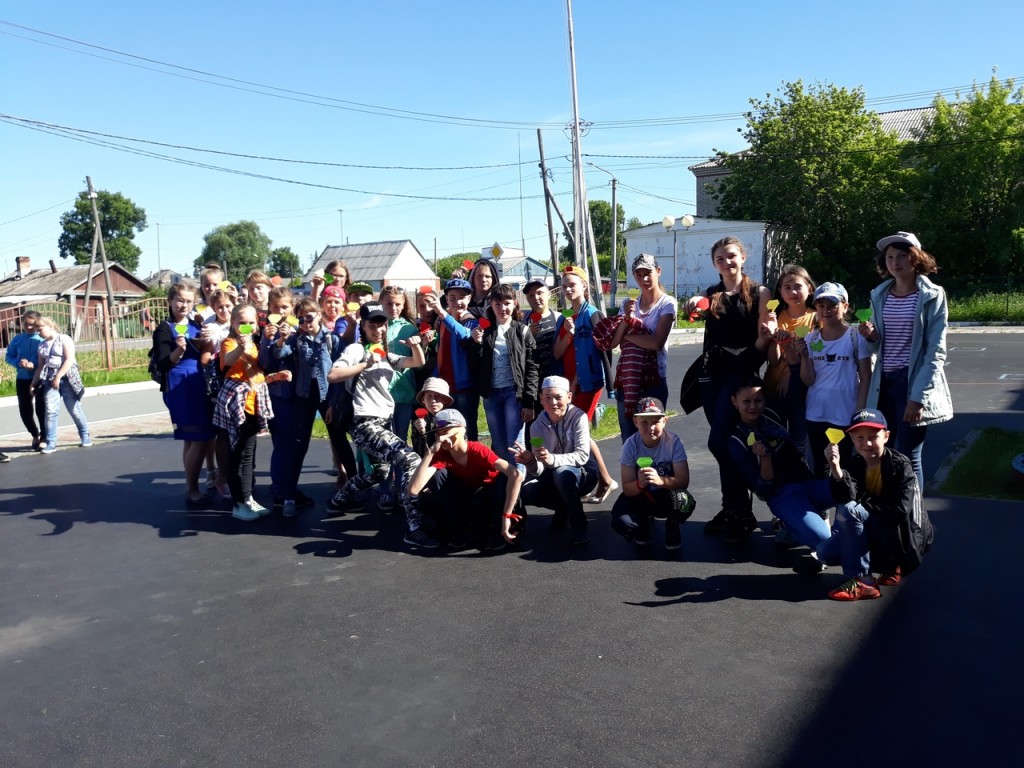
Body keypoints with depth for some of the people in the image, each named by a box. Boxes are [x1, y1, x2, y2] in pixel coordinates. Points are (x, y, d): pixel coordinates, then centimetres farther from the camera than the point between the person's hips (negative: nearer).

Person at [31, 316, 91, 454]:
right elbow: (40, 366, 16)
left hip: (67, 378, -4)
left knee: (75, 409, 1)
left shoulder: (64, 339, -3)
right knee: (50, 411, -5)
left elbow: (69, 360, -13)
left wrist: (58, 377, -19)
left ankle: (85, 436, 17)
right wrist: (34, 383, 10)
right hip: (49, 380, 4)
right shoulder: (41, 345, 14)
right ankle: (51, 443, -3)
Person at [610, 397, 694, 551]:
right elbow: (627, 489, -17)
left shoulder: (673, 441, -19)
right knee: (621, 521, -29)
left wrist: (660, 480, -44)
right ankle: (643, 522, 10)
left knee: (683, 501, -35)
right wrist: (640, 484, -41)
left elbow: (683, 481, -23)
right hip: (640, 497, 1)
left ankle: (672, 526, 3)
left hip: (667, 495, 0)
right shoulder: (630, 445, -18)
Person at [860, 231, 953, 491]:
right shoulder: (879, 295, 9)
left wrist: (918, 396, -17)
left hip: (914, 382, -5)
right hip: (884, 382, 5)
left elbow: (936, 352, -10)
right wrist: (872, 335, -6)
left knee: (908, 456, -1)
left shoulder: (932, 296, -6)